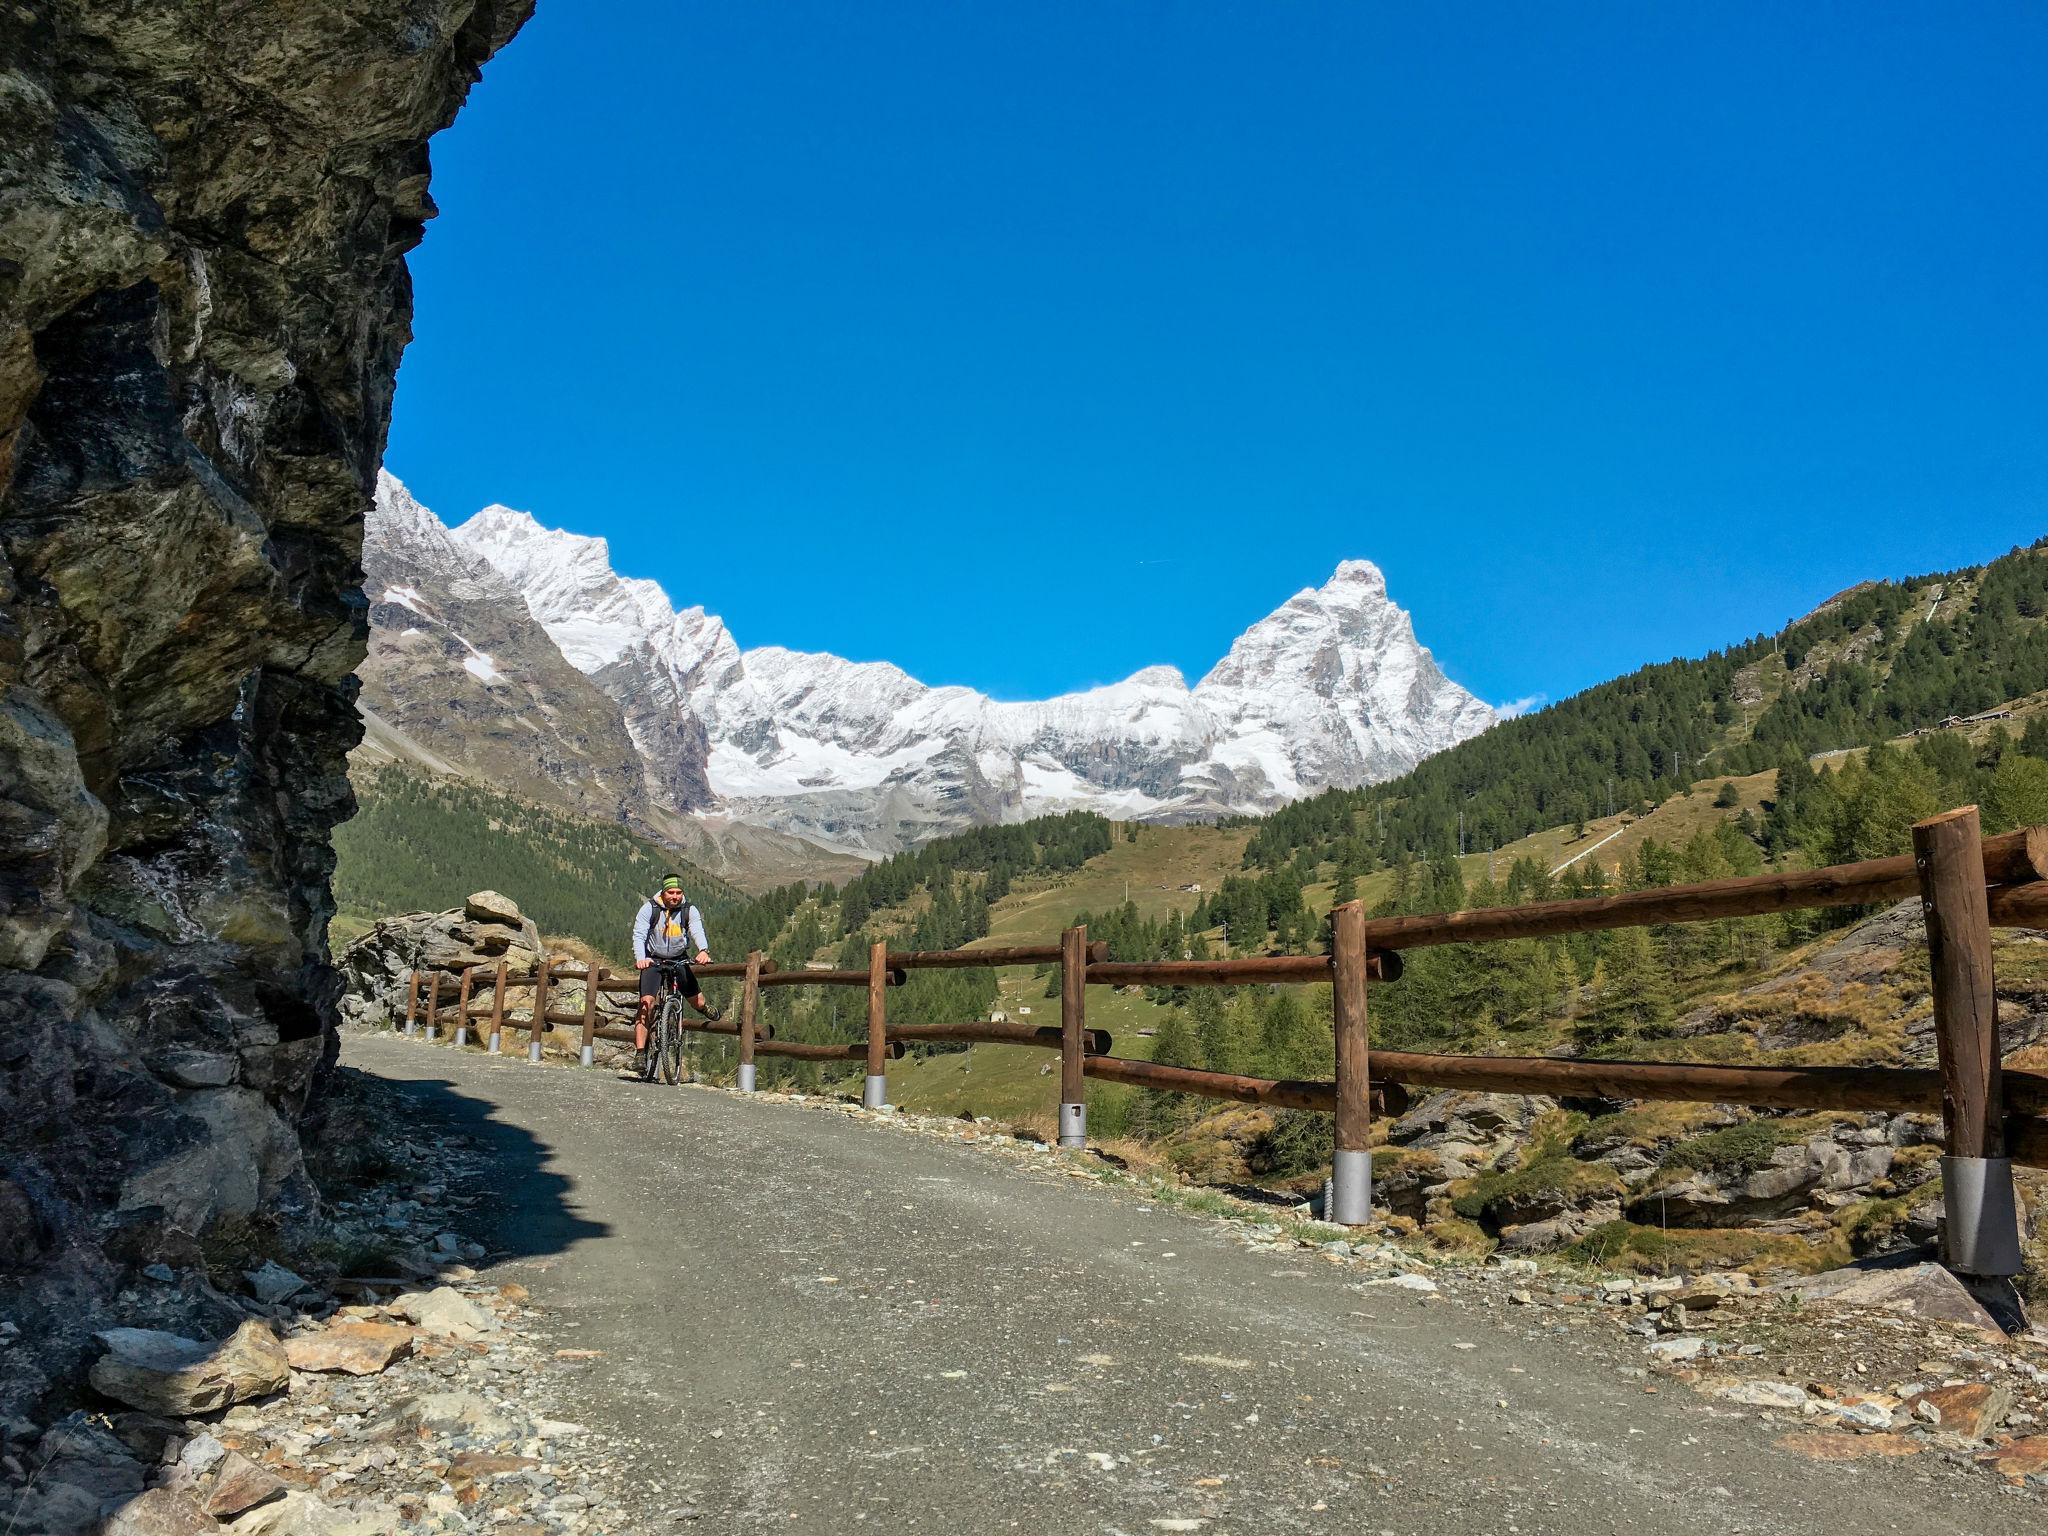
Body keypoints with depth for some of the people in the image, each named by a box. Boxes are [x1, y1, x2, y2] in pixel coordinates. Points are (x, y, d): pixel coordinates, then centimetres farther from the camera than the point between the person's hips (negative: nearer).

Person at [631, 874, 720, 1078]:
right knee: (646, 1003, -20)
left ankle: (703, 1006, 40)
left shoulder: (689, 910, -9)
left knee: (699, 1004, 0)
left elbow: (697, 931, -25)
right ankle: (640, 1053, -18)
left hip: (680, 960, 2)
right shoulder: (649, 908, -13)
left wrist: (703, 951, -47)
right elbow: (638, 935, -22)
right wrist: (640, 959, -40)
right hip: (653, 960, -2)